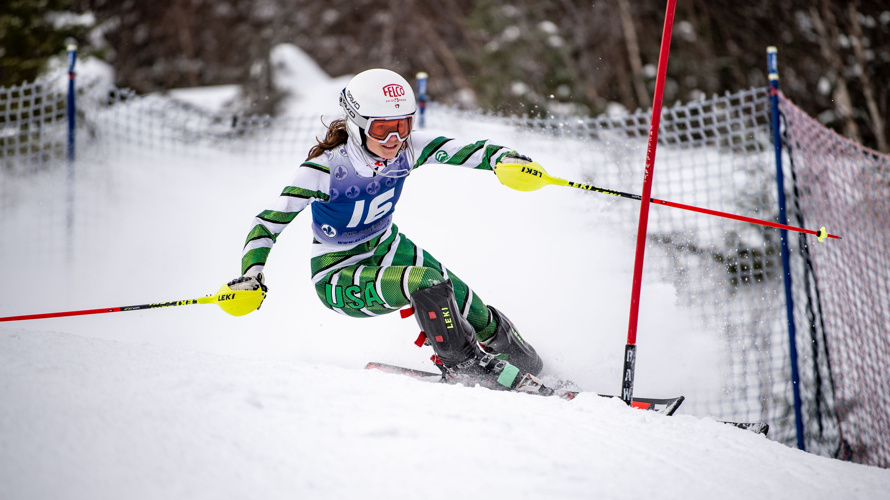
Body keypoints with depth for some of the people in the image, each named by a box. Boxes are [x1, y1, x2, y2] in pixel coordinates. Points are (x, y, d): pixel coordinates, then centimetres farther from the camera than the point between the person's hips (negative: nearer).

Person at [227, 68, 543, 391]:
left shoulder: (407, 148, -16)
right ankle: (460, 362, -6)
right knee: (425, 282, -30)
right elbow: (268, 223, -25)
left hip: (387, 248, 5)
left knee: (470, 311, -6)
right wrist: (252, 274, -41)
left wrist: (503, 158, -38)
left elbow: (465, 152, -17)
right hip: (340, 276, -5)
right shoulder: (324, 170, -28)